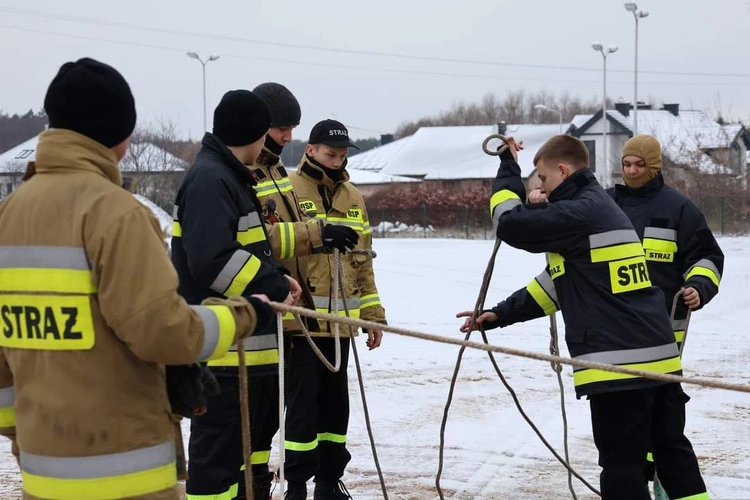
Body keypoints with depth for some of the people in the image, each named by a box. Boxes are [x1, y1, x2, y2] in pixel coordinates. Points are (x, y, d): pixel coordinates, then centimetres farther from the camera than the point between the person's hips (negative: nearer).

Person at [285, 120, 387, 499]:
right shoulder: (287, 190, -4)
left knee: (336, 400, 11)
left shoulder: (353, 198, 15)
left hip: (340, 320, 6)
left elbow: (362, 261, 18)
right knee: (303, 400, -3)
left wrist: (373, 314, 16)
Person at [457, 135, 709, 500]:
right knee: (672, 447, 19)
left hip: (619, 361, -10)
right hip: (658, 355, 10)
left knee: (622, 462, -2)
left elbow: (511, 224, -14)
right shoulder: (602, 208, 20)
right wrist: (502, 314, 16)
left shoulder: (581, 212, -12)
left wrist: (508, 170, 2)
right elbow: (558, 281, 21)